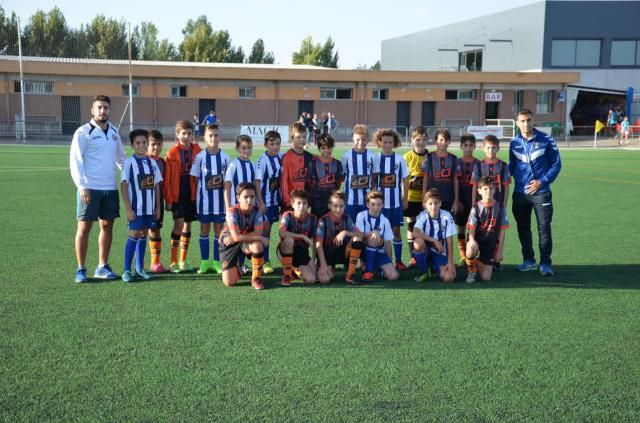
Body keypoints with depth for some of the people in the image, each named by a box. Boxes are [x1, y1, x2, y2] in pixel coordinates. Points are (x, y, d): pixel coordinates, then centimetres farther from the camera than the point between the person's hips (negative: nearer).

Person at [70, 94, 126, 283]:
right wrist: (82, 186, -17)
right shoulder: (83, 132, -5)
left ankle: (102, 267, 20)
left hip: (110, 188, 6)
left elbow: (121, 157, 21)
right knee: (84, 227, -2)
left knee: (107, 225, 9)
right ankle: (81, 269, 8)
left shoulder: (114, 132, 12)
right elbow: (75, 161, -9)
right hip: (90, 189, -6)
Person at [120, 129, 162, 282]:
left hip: (150, 207, 5)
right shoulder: (129, 162, -7)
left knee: (143, 235, 10)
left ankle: (140, 269, 18)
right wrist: (128, 208, -13)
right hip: (136, 207, -5)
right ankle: (127, 271, 2)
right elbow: (124, 186, -8)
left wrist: (158, 207, 8)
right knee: (134, 235, -5)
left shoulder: (152, 162, 7)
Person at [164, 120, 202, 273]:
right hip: (177, 194, -3)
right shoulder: (172, 153, -5)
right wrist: (168, 199, -6)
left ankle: (183, 260, 21)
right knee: (179, 224, -9)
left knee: (188, 224, 9)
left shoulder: (198, 151, 1)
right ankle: (174, 262, 1)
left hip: (192, 194, 3)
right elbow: (167, 179, -4)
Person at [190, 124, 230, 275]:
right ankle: (204, 261, 17)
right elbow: (196, 179, 2)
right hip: (204, 198, 0)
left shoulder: (225, 157, -1)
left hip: (220, 198, 1)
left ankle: (217, 262, 15)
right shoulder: (200, 157, -3)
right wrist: (196, 197, -3)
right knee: (204, 229, 8)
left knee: (219, 229, 6)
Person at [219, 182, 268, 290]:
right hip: (229, 245, -2)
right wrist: (260, 238, -28)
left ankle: (256, 278, -13)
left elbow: (259, 232, -23)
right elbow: (237, 236, -32)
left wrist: (235, 239, -28)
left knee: (257, 245, -36)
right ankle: (236, 269, 26)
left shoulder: (256, 211, -15)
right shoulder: (232, 212, -26)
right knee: (229, 282, -13)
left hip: (247, 243, 2)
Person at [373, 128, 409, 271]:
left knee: (396, 231, 6)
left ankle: (398, 261, 15)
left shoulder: (399, 159, -1)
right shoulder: (376, 159, 1)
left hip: (396, 202, 0)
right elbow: (372, 181, 5)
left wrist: (405, 199, 2)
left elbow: (405, 180, 4)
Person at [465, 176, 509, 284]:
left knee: (486, 278, -5)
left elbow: (502, 230, 0)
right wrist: (471, 240, -34)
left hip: (491, 244, 2)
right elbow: (471, 228, -12)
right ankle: (471, 271, -9)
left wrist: (500, 250, -1)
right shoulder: (476, 208, -6)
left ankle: (478, 263, 31)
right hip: (477, 241, -1)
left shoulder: (500, 208, -2)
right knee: (471, 247, -40)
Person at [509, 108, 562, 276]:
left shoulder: (546, 140, -4)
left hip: (541, 192, -3)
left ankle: (545, 263, 7)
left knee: (544, 228, -2)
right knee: (523, 228, 11)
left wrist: (542, 181, -9)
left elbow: (556, 164, -1)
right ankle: (529, 260, 24)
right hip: (520, 193, 3)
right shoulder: (514, 143, 5)